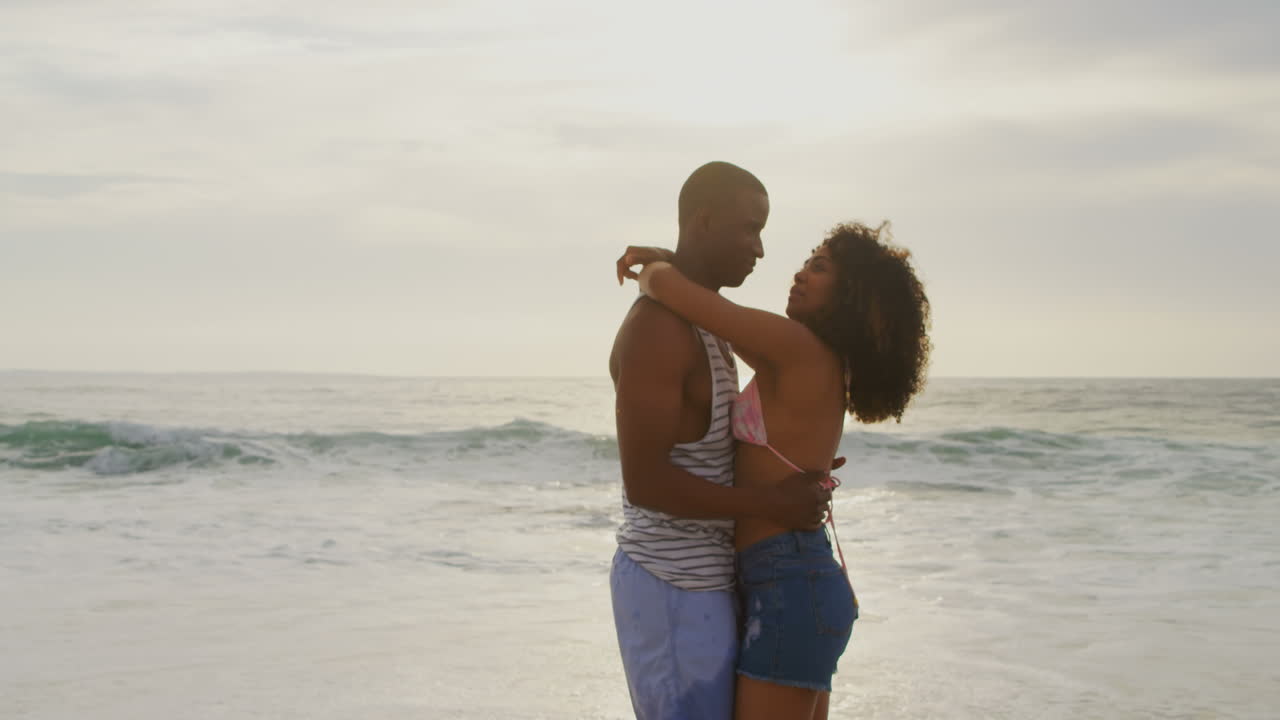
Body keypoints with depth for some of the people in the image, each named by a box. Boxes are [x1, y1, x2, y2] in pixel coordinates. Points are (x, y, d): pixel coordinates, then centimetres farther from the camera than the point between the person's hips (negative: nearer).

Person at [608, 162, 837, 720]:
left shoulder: (704, 321, 14)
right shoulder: (657, 328, -19)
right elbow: (644, 481, -24)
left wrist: (794, 478, 8)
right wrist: (771, 504, -19)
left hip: (702, 578, 10)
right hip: (674, 589, -10)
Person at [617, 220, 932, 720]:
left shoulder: (800, 347, -12)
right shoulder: (824, 366, 14)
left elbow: (669, 286, -15)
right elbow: (734, 327, 32)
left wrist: (651, 276, 8)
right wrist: (670, 263, 20)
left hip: (791, 590, -10)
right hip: (812, 582, 10)